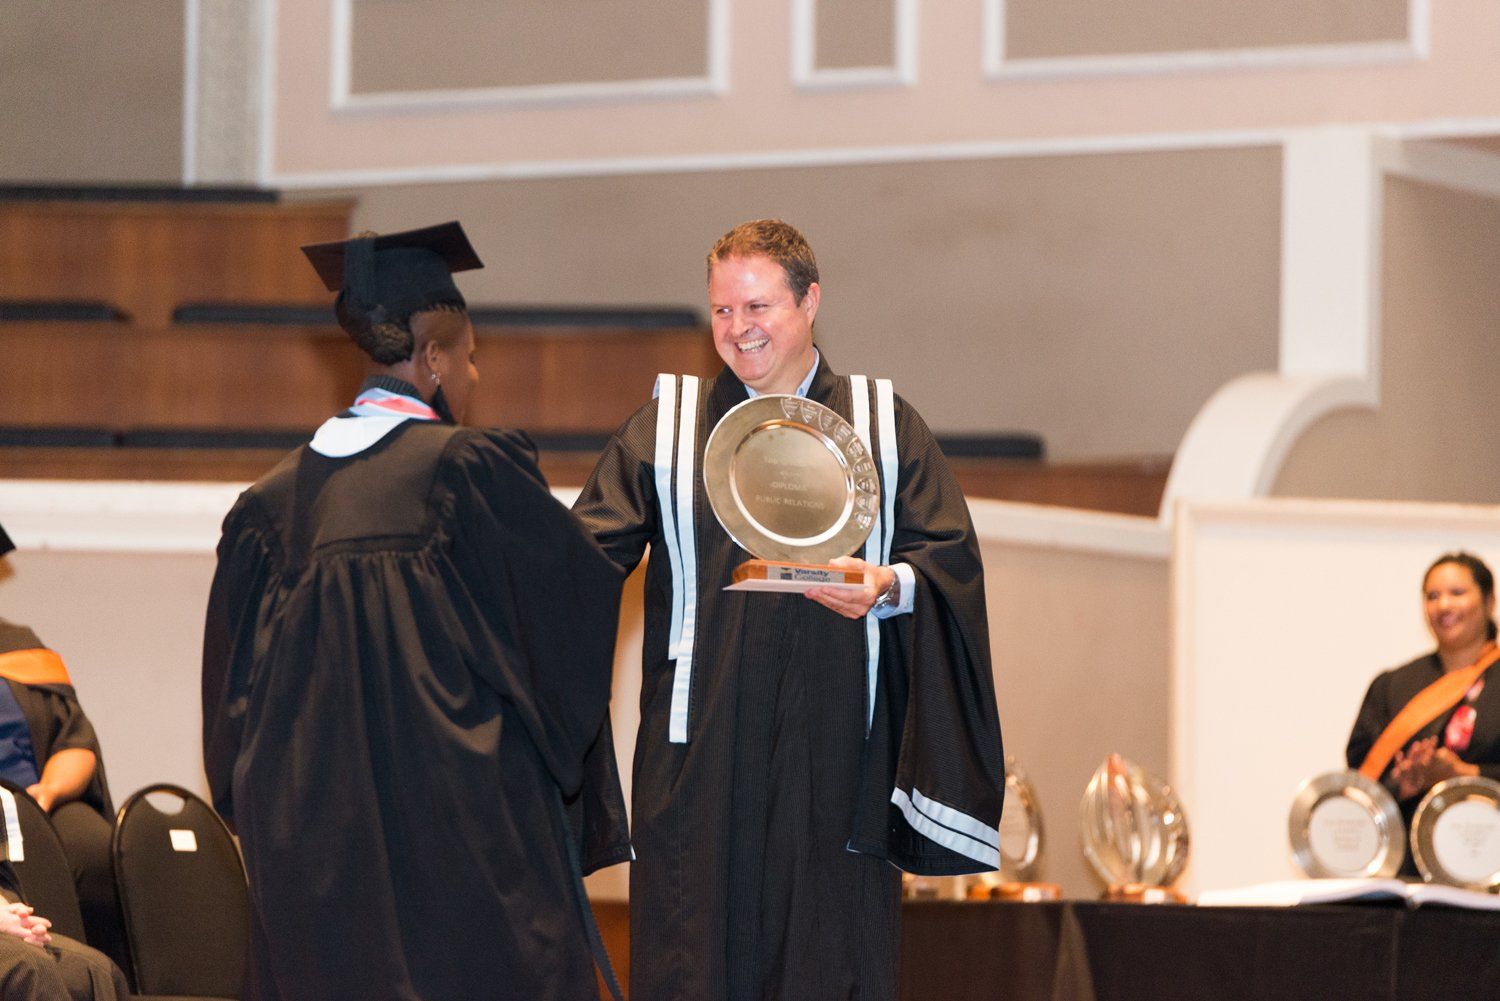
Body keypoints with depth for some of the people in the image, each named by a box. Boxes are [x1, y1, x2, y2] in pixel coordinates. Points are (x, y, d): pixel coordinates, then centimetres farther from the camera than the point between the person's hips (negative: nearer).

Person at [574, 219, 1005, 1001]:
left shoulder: (885, 427, 10)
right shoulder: (667, 426, 10)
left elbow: (950, 559, 2)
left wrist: (889, 586, -18)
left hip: (836, 751, 0)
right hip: (703, 749, 0)